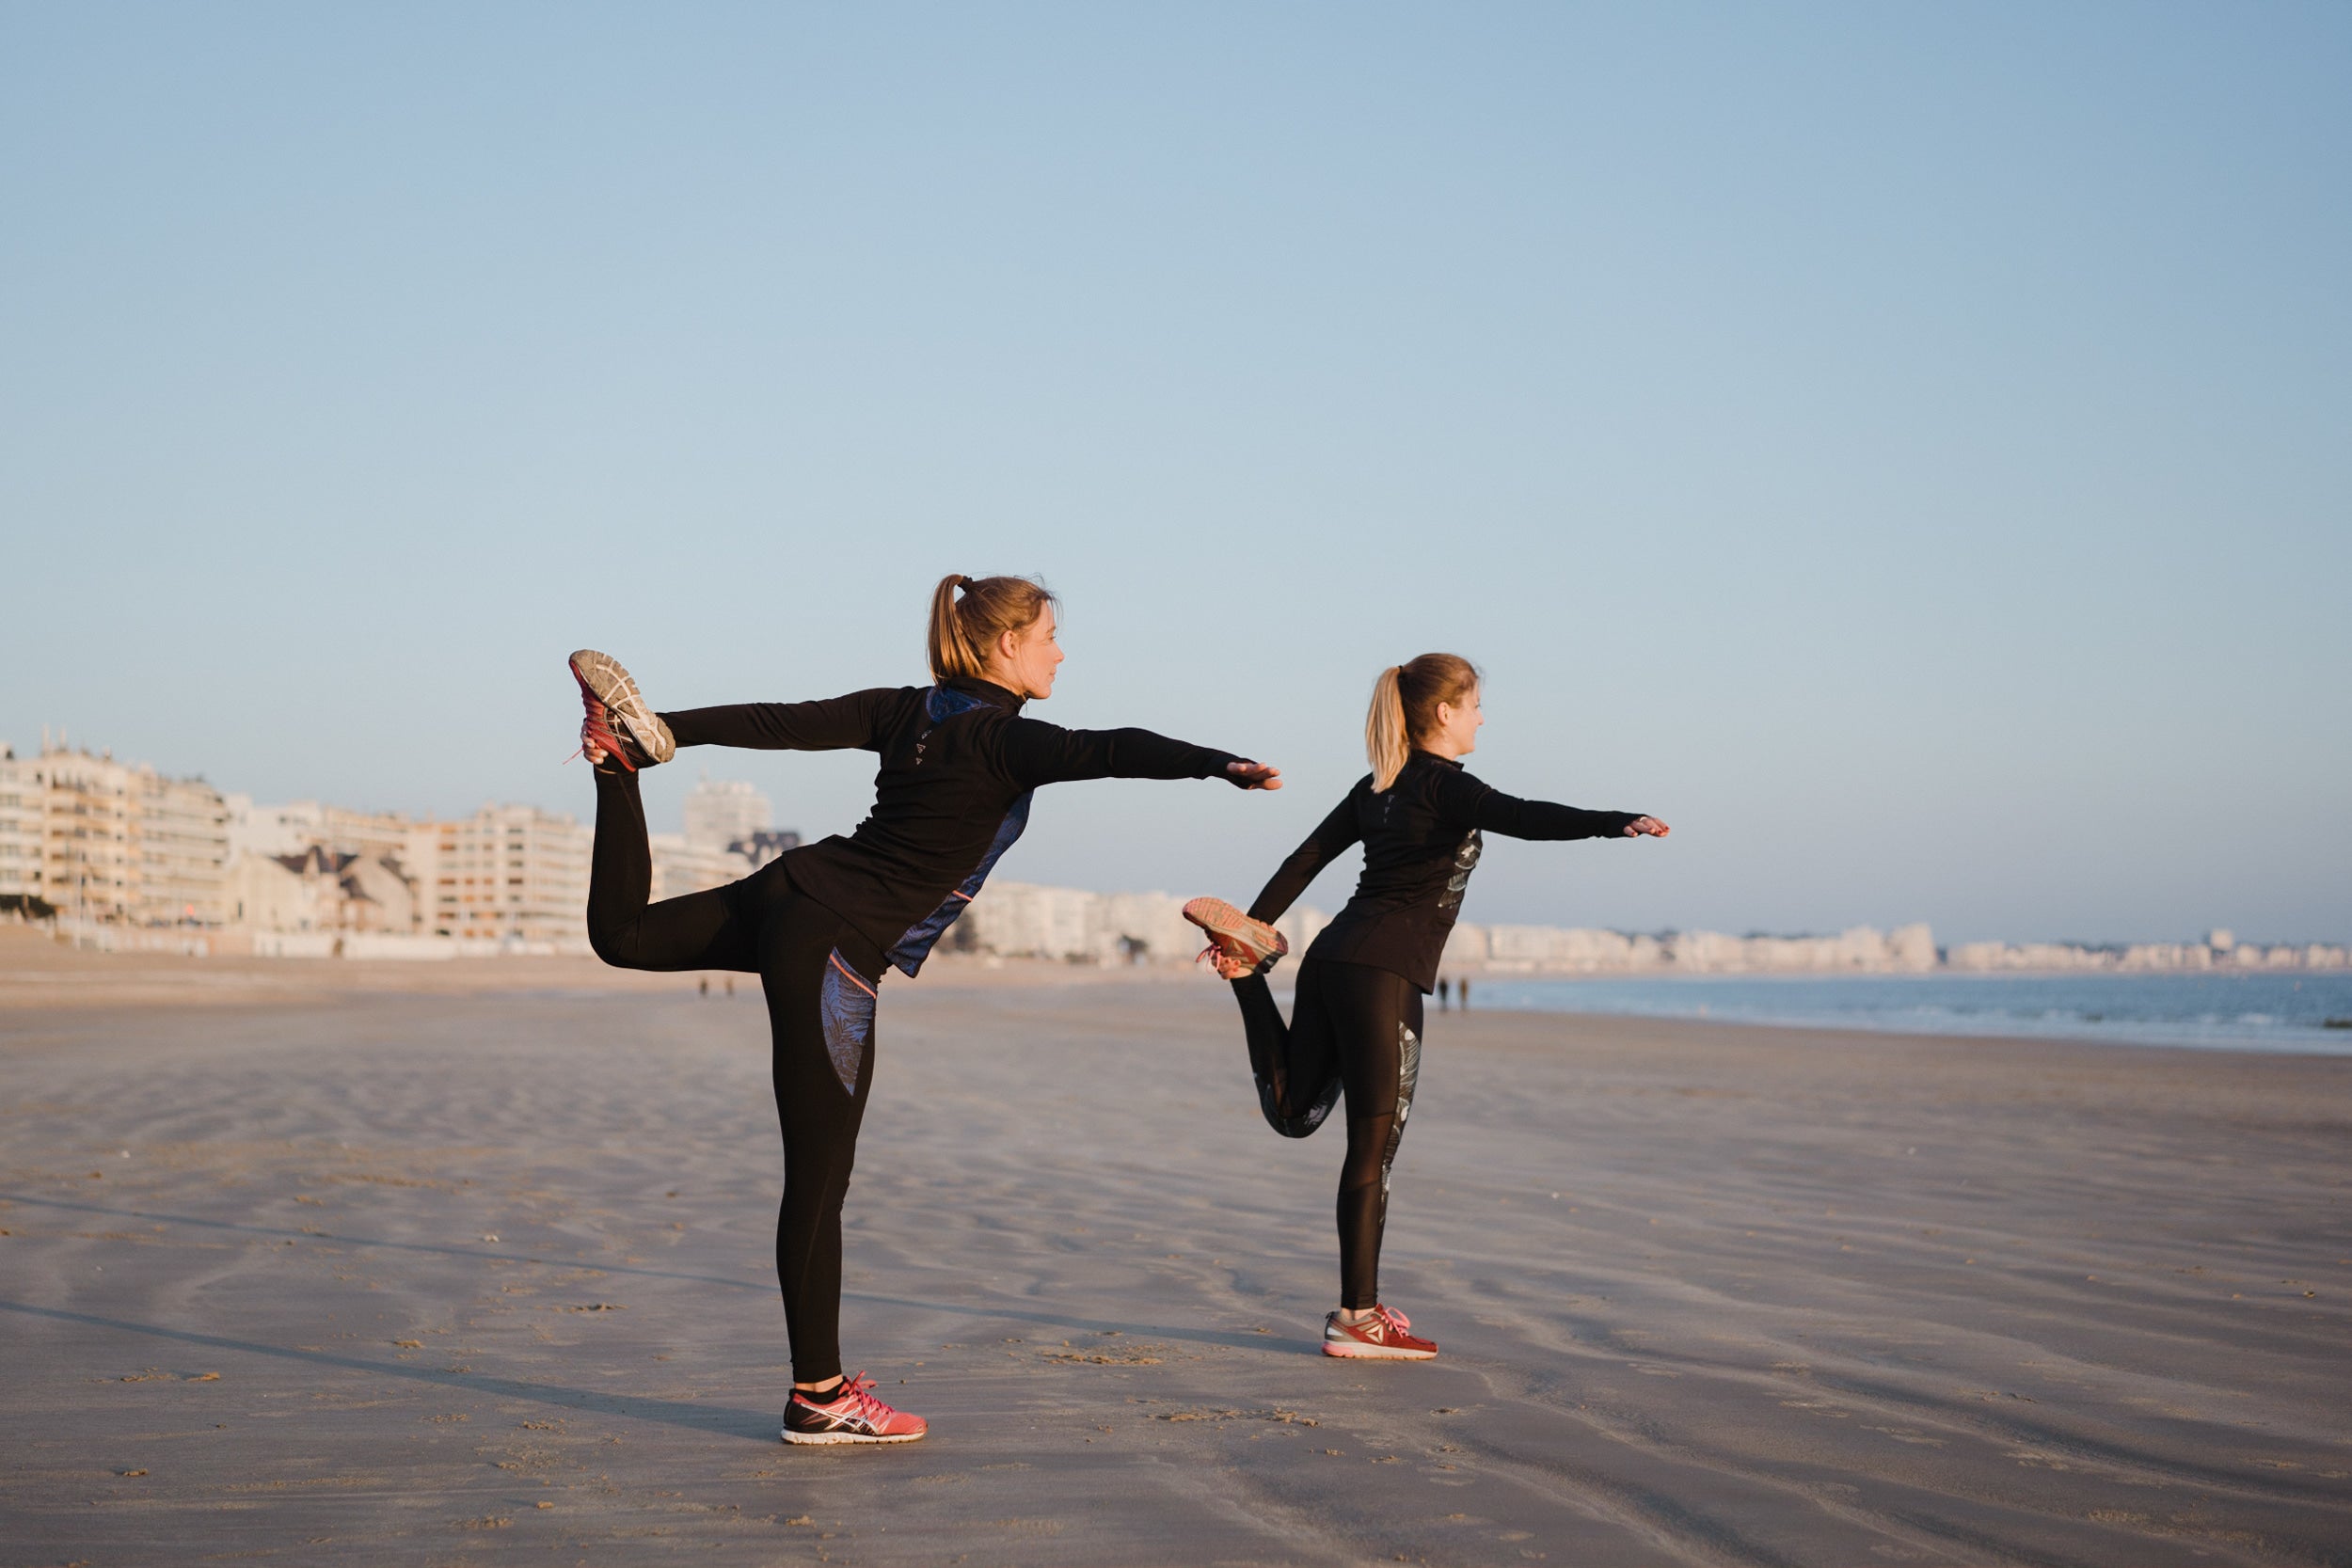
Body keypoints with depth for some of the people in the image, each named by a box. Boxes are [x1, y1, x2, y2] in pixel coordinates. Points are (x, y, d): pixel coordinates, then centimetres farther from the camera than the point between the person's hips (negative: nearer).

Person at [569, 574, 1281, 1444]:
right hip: (834, 954, -8)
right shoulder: (1003, 740, -16)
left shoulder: (906, 710, 7)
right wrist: (1220, 765, -45)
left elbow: (776, 723, 9)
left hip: (787, 894, 8)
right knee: (818, 1184, -3)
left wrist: (664, 733, 15)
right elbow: (1110, 751, -32)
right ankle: (819, 1395, 3)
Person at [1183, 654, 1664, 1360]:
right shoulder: (1444, 786, -9)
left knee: (1293, 1113, 24)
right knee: (1373, 1147, -4)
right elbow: (1522, 818, -26)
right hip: (1383, 975, -9)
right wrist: (1616, 822, -37)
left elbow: (1307, 859, 17)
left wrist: (1255, 928, 20)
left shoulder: (1377, 788, 17)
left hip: (1331, 959, 9)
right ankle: (1358, 1317, 1)